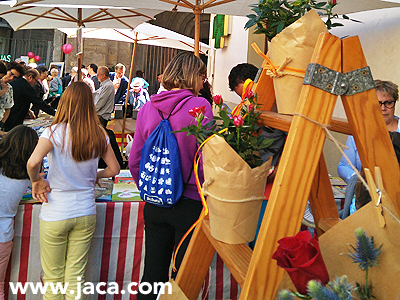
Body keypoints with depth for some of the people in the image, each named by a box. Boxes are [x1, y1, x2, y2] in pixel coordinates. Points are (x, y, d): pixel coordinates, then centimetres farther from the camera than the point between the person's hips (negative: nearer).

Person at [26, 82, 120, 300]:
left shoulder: (55, 132, -13)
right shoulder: (99, 135, -2)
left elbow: (33, 162, -28)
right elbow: (114, 169, 5)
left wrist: (37, 181, -9)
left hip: (55, 216, -3)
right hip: (85, 214, 3)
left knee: (53, 277, 14)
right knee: (76, 276, 13)